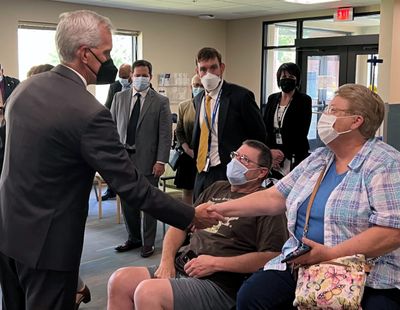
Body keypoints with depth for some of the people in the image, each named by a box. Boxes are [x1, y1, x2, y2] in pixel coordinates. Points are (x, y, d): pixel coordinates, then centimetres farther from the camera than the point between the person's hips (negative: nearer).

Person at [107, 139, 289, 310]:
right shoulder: (217, 188, 19)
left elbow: (272, 257, -16)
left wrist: (216, 264, -15)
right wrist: (167, 260, 0)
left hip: (218, 284, -7)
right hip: (181, 268, 7)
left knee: (147, 292, -27)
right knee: (120, 281, -9)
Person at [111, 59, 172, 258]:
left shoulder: (160, 102, -2)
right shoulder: (119, 98, 7)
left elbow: (165, 134, -5)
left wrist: (161, 161, -11)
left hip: (148, 159, -3)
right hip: (123, 157, 4)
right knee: (127, 201, 12)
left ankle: (148, 242, 18)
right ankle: (134, 238, 29)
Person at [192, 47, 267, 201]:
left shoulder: (240, 95, -10)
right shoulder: (199, 99, 12)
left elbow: (259, 136, -4)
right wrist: (198, 160, 14)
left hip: (229, 174, -6)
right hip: (202, 173, 7)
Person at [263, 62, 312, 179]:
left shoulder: (304, 100, -1)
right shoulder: (272, 99, 13)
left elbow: (301, 132, -6)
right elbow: (264, 127, 9)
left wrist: (283, 153, -11)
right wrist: (269, 151, -6)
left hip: (294, 157, -4)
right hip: (271, 155, 4)